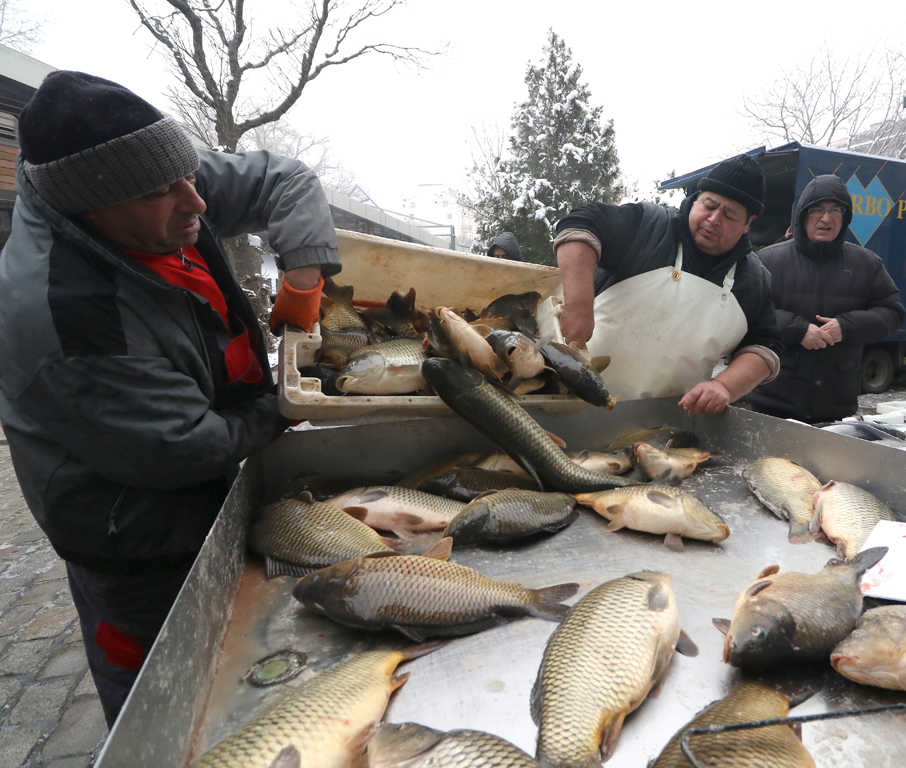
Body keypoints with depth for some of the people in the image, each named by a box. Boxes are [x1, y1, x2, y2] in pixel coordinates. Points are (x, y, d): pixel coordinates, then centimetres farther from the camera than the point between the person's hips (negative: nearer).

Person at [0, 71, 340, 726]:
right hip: (139, 552, -8)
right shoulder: (57, 314, -35)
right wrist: (274, 413, -13)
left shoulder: (154, 187, -13)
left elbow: (283, 180, -2)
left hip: (204, 503, 8)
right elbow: (185, 449, -29)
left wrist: (305, 273, -17)